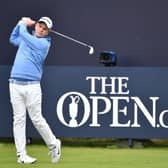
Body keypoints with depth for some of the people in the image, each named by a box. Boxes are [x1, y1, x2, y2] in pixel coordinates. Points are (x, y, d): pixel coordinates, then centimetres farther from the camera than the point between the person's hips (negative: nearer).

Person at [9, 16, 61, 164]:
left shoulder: (43, 43, -4)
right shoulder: (27, 39, 17)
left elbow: (23, 33, -8)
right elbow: (13, 38, 36)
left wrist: (24, 24, 13)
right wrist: (21, 23, 24)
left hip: (32, 86, -5)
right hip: (15, 84, 5)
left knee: (37, 119, -3)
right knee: (19, 119, 1)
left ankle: (53, 145, 18)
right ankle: (21, 154, 0)